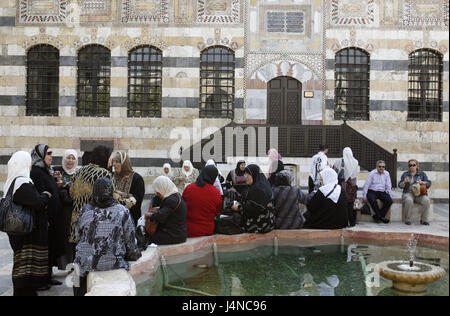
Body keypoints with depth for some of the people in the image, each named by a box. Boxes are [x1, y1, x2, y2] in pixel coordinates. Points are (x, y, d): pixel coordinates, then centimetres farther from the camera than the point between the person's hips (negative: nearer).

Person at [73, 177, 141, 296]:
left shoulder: (84, 211, -3)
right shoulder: (123, 212, -7)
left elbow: (77, 237, 10)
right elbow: (131, 242, -2)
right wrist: (134, 254, 17)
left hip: (85, 265, 2)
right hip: (113, 264, -2)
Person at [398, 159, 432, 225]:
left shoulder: (422, 174, 13)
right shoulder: (405, 174, 13)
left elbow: (429, 183, 4)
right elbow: (400, 185, 6)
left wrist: (422, 182, -17)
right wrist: (404, 182, -15)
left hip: (420, 194, 1)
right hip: (408, 193, -1)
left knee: (426, 200, -32)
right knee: (409, 200, -36)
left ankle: (424, 220, -19)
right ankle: (407, 220, -24)